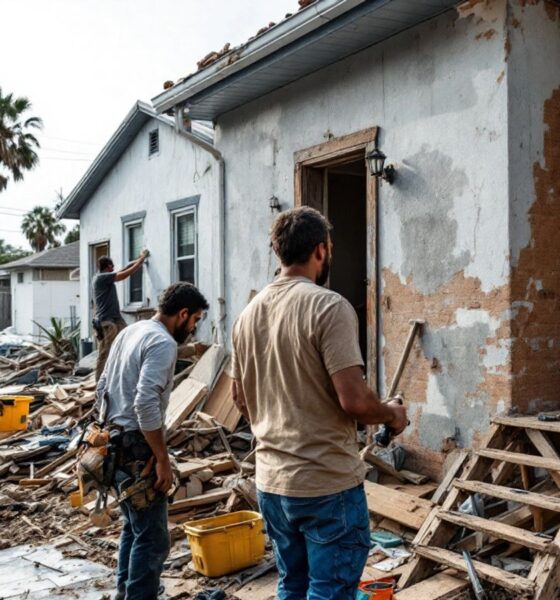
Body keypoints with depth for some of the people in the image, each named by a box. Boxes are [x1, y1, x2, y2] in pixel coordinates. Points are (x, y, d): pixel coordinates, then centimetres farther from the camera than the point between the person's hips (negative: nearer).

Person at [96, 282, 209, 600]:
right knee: (152, 538, -3)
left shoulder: (129, 332, 13)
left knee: (135, 528, 22)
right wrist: (162, 459, -21)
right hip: (136, 449, -10)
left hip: (115, 444, 10)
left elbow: (103, 388, 18)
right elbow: (146, 403, -27)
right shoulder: (163, 343, -17)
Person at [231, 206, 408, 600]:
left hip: (271, 480, 7)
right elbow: (353, 400, -22)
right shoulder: (329, 306, -16)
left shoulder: (249, 313, 7)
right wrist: (392, 414, -2)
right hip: (328, 482, -7)